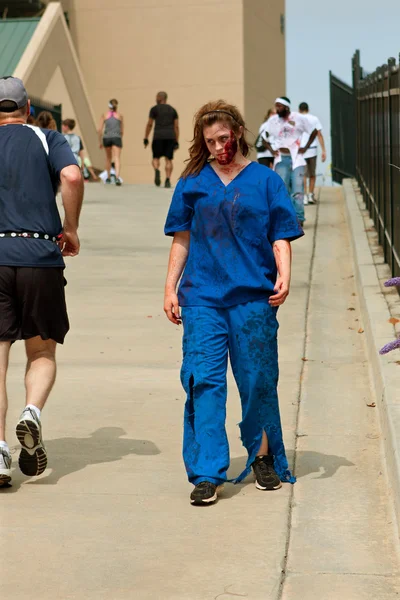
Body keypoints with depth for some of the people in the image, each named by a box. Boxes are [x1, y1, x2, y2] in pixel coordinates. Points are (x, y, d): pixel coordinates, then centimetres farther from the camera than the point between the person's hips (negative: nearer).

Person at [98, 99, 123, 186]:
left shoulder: (104, 115, 8)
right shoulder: (120, 116, 8)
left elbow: (100, 129, 2)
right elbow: (122, 131, 12)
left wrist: (101, 141, 10)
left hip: (106, 138, 2)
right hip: (116, 137, -2)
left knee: (108, 158, 20)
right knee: (117, 158, -11)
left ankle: (109, 178, 29)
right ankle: (117, 177, -31)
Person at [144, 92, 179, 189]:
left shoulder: (154, 109, 4)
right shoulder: (172, 110, 14)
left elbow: (149, 124, 3)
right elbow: (176, 126, 11)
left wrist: (146, 138, 9)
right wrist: (176, 141, 13)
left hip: (158, 136, -2)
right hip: (170, 136, 2)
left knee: (156, 157, 7)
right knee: (168, 159, 5)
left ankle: (157, 170, -23)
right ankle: (168, 180, -6)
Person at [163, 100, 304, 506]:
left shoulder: (265, 180, 5)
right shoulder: (192, 182, 10)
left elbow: (281, 237, 4)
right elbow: (182, 239, 14)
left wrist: (284, 276, -11)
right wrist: (170, 286, 9)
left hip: (254, 297, -1)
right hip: (202, 297, 1)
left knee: (257, 381, 6)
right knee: (203, 382, -6)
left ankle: (263, 457, 27)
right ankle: (206, 475, -3)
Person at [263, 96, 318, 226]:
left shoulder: (299, 118, -1)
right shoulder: (272, 121, 3)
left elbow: (313, 132, 10)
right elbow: (265, 137, 15)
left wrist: (305, 148, 3)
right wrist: (271, 150, 2)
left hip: (296, 158, -1)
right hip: (281, 159, 2)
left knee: (297, 189, -6)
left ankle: (299, 218, -2)